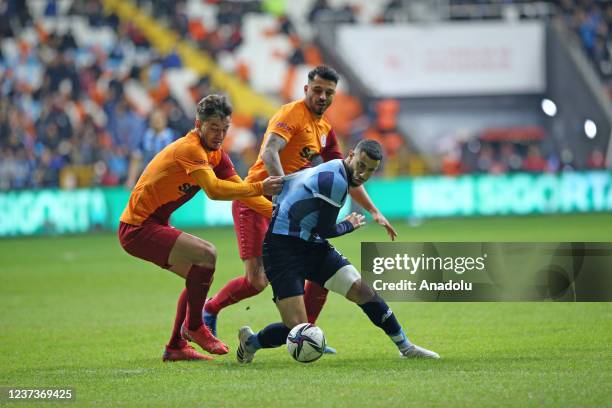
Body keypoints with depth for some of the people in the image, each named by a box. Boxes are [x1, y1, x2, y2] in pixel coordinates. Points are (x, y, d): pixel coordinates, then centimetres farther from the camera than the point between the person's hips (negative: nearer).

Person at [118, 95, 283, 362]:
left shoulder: (216, 156, 8)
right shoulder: (190, 149, -22)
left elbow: (239, 188, 8)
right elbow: (214, 190, -35)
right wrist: (259, 188, -36)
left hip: (155, 225, 10)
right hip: (137, 228, -10)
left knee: (200, 275, 12)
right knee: (206, 254, -23)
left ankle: (176, 347, 18)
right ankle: (193, 327, -7)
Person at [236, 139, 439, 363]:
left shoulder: (333, 171, 9)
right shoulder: (336, 180, -21)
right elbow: (324, 230, -14)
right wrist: (349, 225, 4)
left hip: (311, 245, 10)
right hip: (283, 249, -10)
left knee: (362, 289, -1)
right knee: (297, 328, -15)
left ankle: (406, 348, 8)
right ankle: (250, 341, 13)